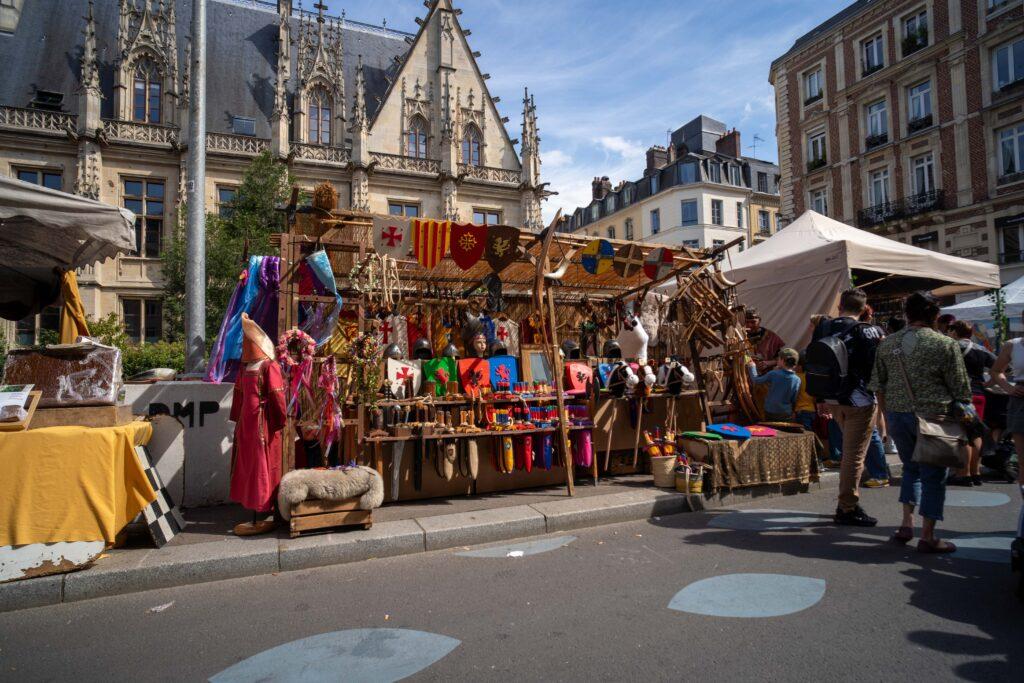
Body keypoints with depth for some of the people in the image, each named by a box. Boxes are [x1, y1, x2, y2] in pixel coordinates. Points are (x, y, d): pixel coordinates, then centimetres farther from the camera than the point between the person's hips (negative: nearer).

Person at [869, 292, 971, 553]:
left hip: (897, 414, 4)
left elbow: (878, 385, 9)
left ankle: (907, 524, 19)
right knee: (933, 474, 6)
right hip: (932, 415, -4)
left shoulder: (887, 343, 4)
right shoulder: (945, 345, -8)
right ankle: (927, 537, 11)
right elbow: (960, 389, -4)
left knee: (911, 467, 21)